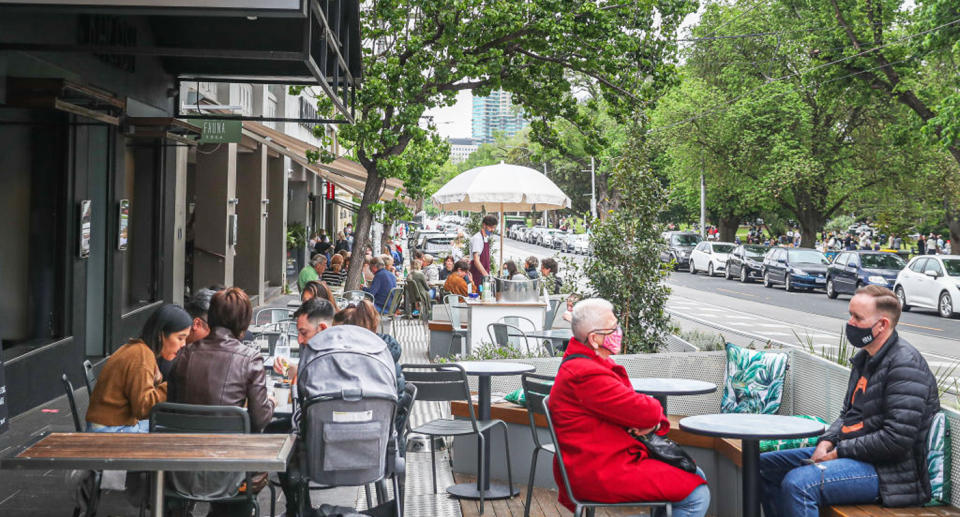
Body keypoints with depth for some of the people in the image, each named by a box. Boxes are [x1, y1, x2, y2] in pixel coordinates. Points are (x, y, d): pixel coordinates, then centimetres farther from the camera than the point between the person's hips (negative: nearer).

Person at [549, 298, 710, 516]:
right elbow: (646, 412, -23)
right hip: (600, 473, -11)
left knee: (695, 475, 15)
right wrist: (654, 408, 1)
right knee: (697, 495, -12)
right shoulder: (587, 375, -23)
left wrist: (653, 422, -9)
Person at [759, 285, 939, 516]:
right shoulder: (865, 358, 14)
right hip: (849, 451, 10)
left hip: (888, 469, -10)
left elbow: (896, 439, -24)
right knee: (764, 465, 10)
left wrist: (840, 451, -16)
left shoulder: (906, 365, -18)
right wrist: (827, 443, 2)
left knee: (798, 483, -31)